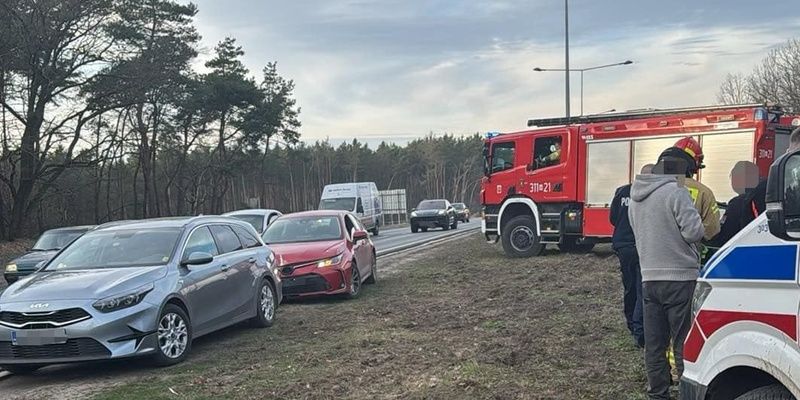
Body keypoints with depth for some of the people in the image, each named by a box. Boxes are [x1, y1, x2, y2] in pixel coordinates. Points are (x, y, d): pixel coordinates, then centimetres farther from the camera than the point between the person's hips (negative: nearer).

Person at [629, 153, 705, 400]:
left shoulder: (635, 199, 14)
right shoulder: (676, 194, -11)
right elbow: (694, 231, -17)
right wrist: (699, 231, 4)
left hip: (649, 278, 7)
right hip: (680, 278, -7)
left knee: (654, 343, 9)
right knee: (684, 343, 0)